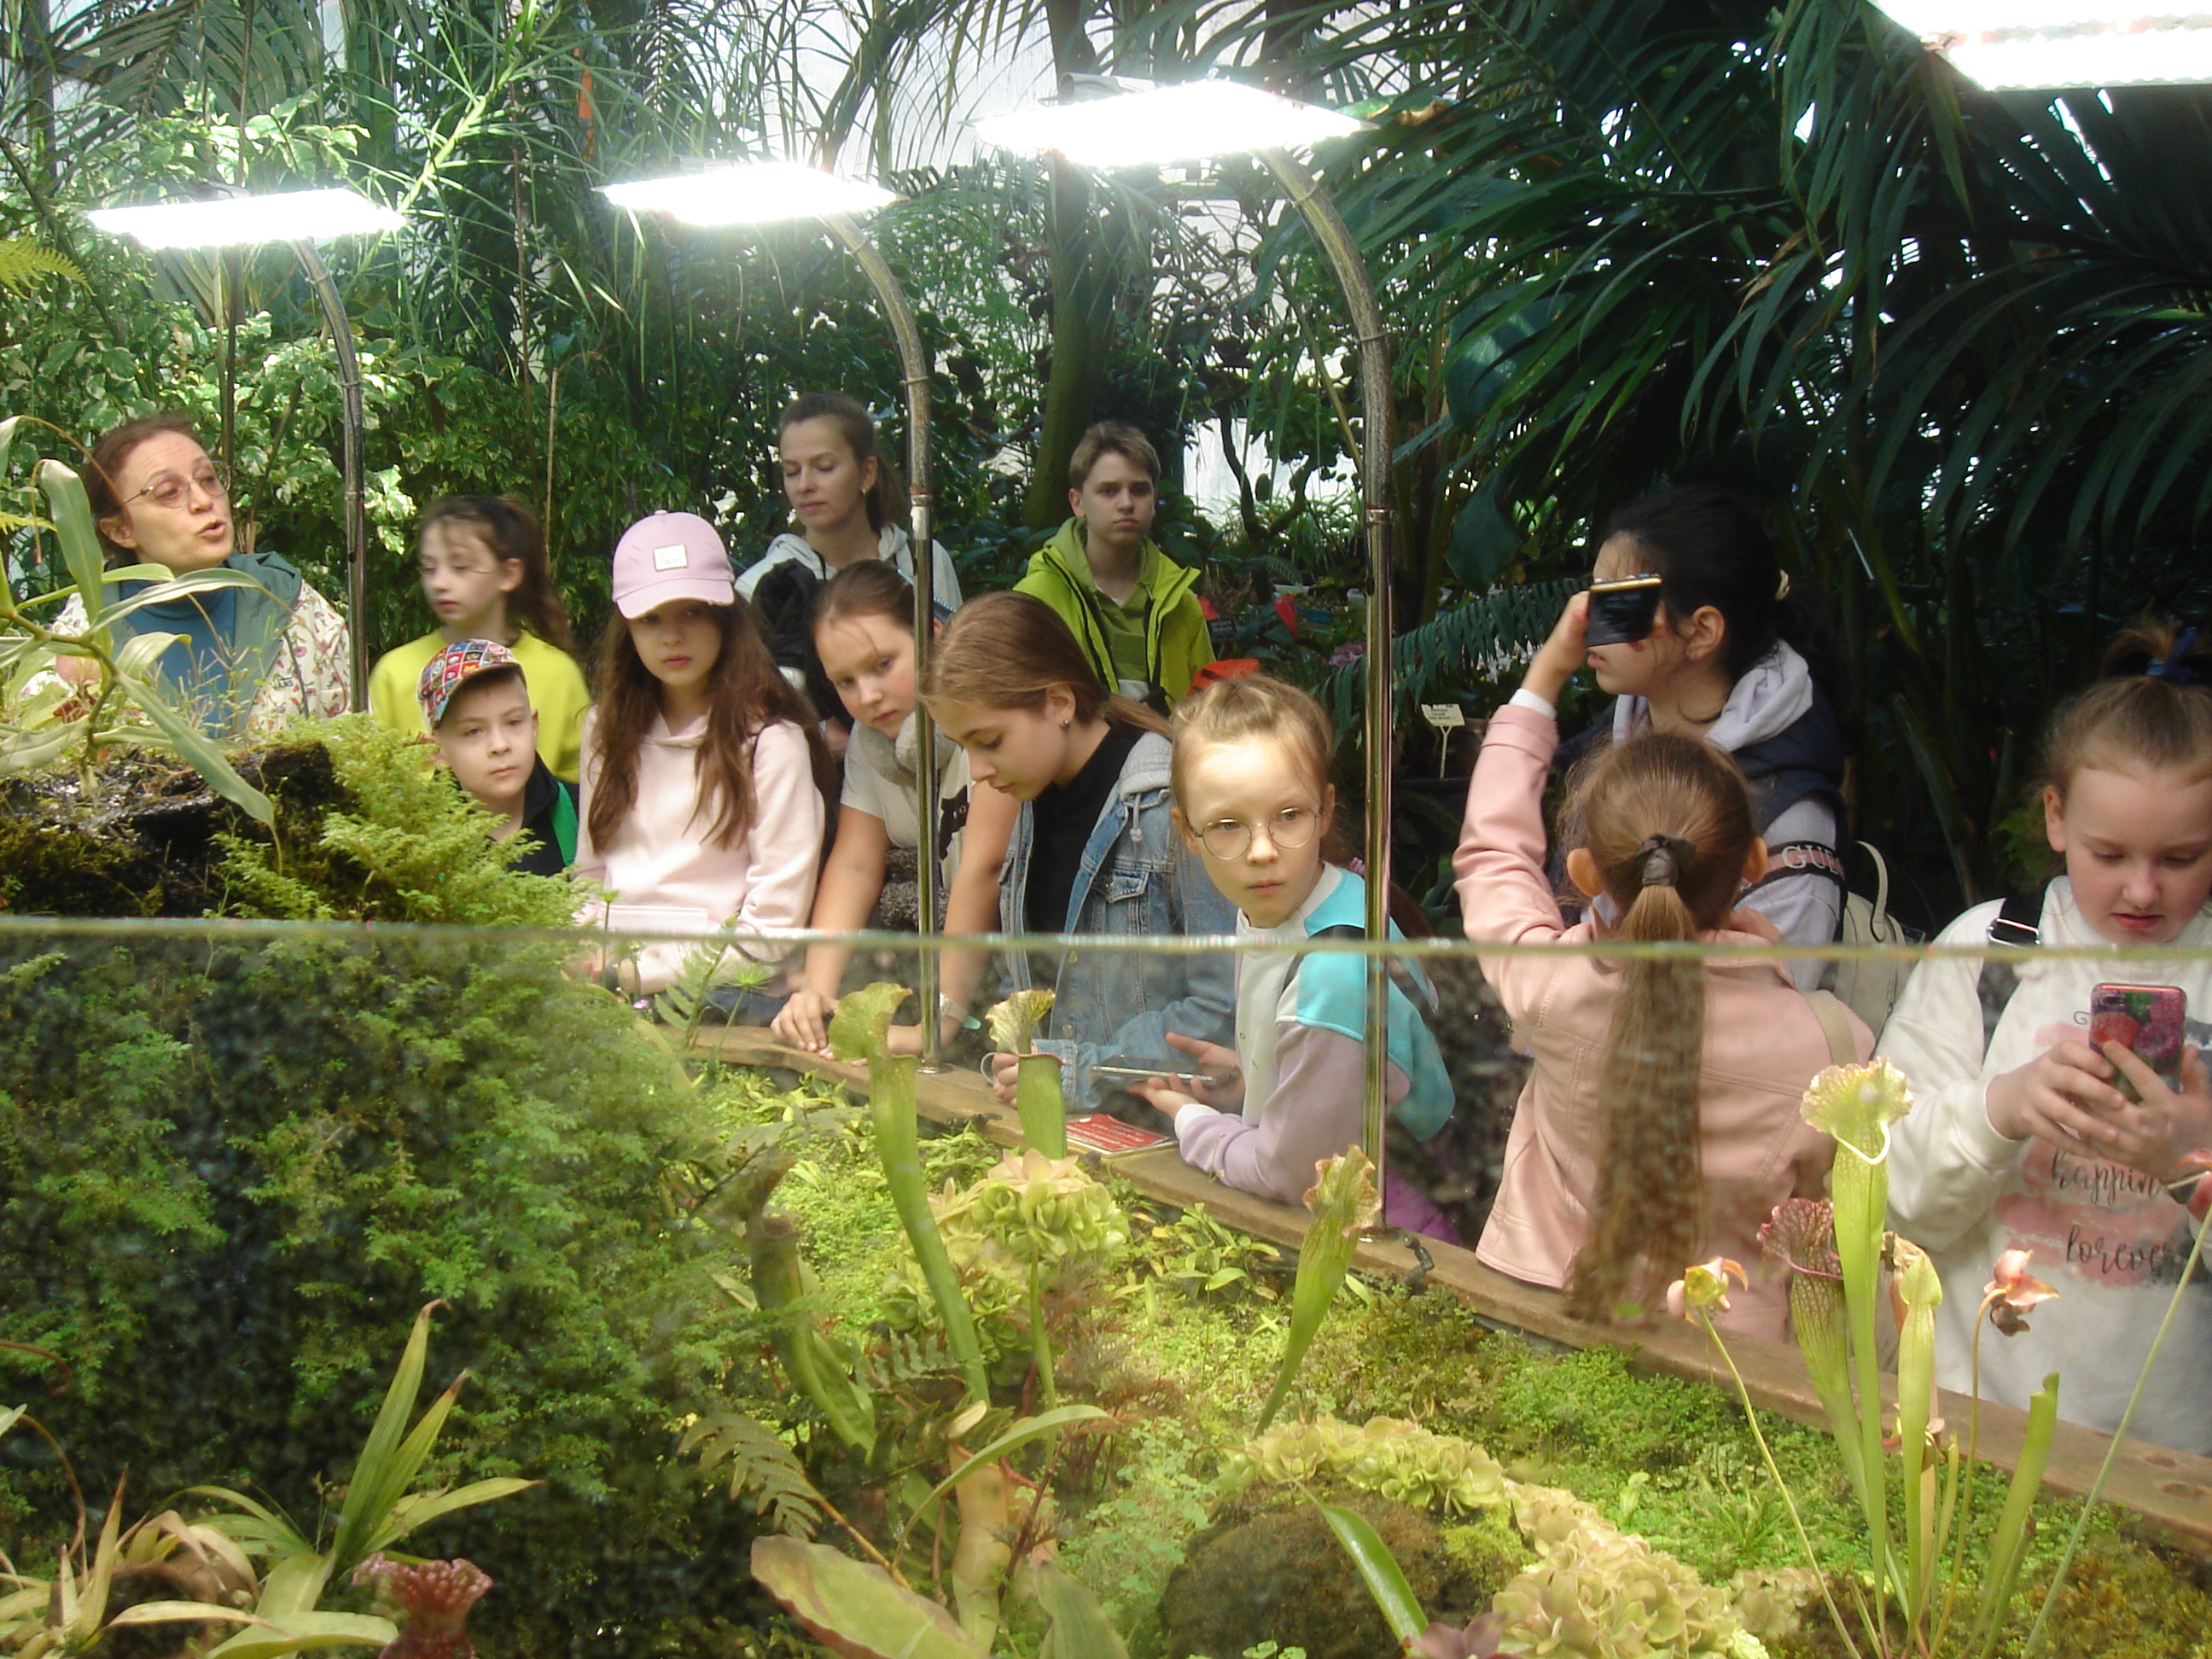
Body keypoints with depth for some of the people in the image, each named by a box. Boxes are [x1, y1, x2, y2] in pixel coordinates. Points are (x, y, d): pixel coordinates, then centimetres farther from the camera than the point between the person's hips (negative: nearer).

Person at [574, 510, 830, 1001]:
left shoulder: (772, 740, -4)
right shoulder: (606, 729, 16)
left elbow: (771, 927, -7)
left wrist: (636, 974, -12)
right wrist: (587, 964, -1)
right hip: (609, 993, 5)